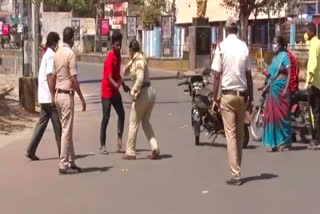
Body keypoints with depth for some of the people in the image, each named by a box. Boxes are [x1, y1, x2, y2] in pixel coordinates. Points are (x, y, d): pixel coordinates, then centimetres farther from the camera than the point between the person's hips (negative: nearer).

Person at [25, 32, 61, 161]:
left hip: (43, 97, 9)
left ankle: (31, 151, 5)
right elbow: (50, 76, -20)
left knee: (42, 123, 9)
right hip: (50, 97, -9)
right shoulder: (51, 56, -13)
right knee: (57, 125, 0)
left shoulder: (46, 55, 16)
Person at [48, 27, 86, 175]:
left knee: (66, 129, 13)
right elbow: (74, 79, -16)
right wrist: (82, 98, -11)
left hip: (58, 95, 8)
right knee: (67, 130, -5)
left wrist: (53, 95, 22)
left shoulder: (57, 54, 11)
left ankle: (71, 161, 19)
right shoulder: (70, 54, -13)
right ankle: (64, 164, -3)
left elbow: (52, 77, 15)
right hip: (67, 95, -8)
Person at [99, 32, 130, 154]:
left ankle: (120, 142, 7)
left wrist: (123, 85, 12)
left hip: (115, 91, 8)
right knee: (106, 117, -7)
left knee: (121, 113, 4)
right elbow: (109, 78, -29)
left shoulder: (119, 56, 6)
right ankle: (102, 146, -1)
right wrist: (116, 85, -47)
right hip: (107, 91, -8)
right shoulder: (110, 58, -21)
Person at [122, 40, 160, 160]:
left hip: (143, 92, -9)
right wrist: (131, 61, 11)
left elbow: (140, 78, -24)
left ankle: (130, 152, 10)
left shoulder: (139, 60, -12)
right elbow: (126, 72, 26)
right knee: (146, 122, 16)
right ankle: (155, 149, 6)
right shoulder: (135, 60, 16)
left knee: (134, 123, 3)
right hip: (150, 91, 9)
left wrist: (134, 92, -18)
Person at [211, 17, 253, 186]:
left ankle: (235, 174, -6)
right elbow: (249, 75, 3)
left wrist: (214, 97, 1)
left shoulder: (221, 47, -6)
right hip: (242, 94, 3)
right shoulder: (244, 47, 1)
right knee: (240, 134, 14)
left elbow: (217, 75, -7)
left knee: (231, 134, -2)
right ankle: (237, 169, 22)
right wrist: (251, 98, 10)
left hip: (227, 94, -3)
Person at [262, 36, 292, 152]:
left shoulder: (284, 56, -6)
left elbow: (289, 73, -12)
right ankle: (276, 142, 13)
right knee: (271, 115, 6)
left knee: (282, 115, -5)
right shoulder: (275, 57, 18)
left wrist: (286, 89, -19)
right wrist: (266, 86, 16)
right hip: (273, 89, 8)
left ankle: (285, 143, 1)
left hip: (281, 88, -8)